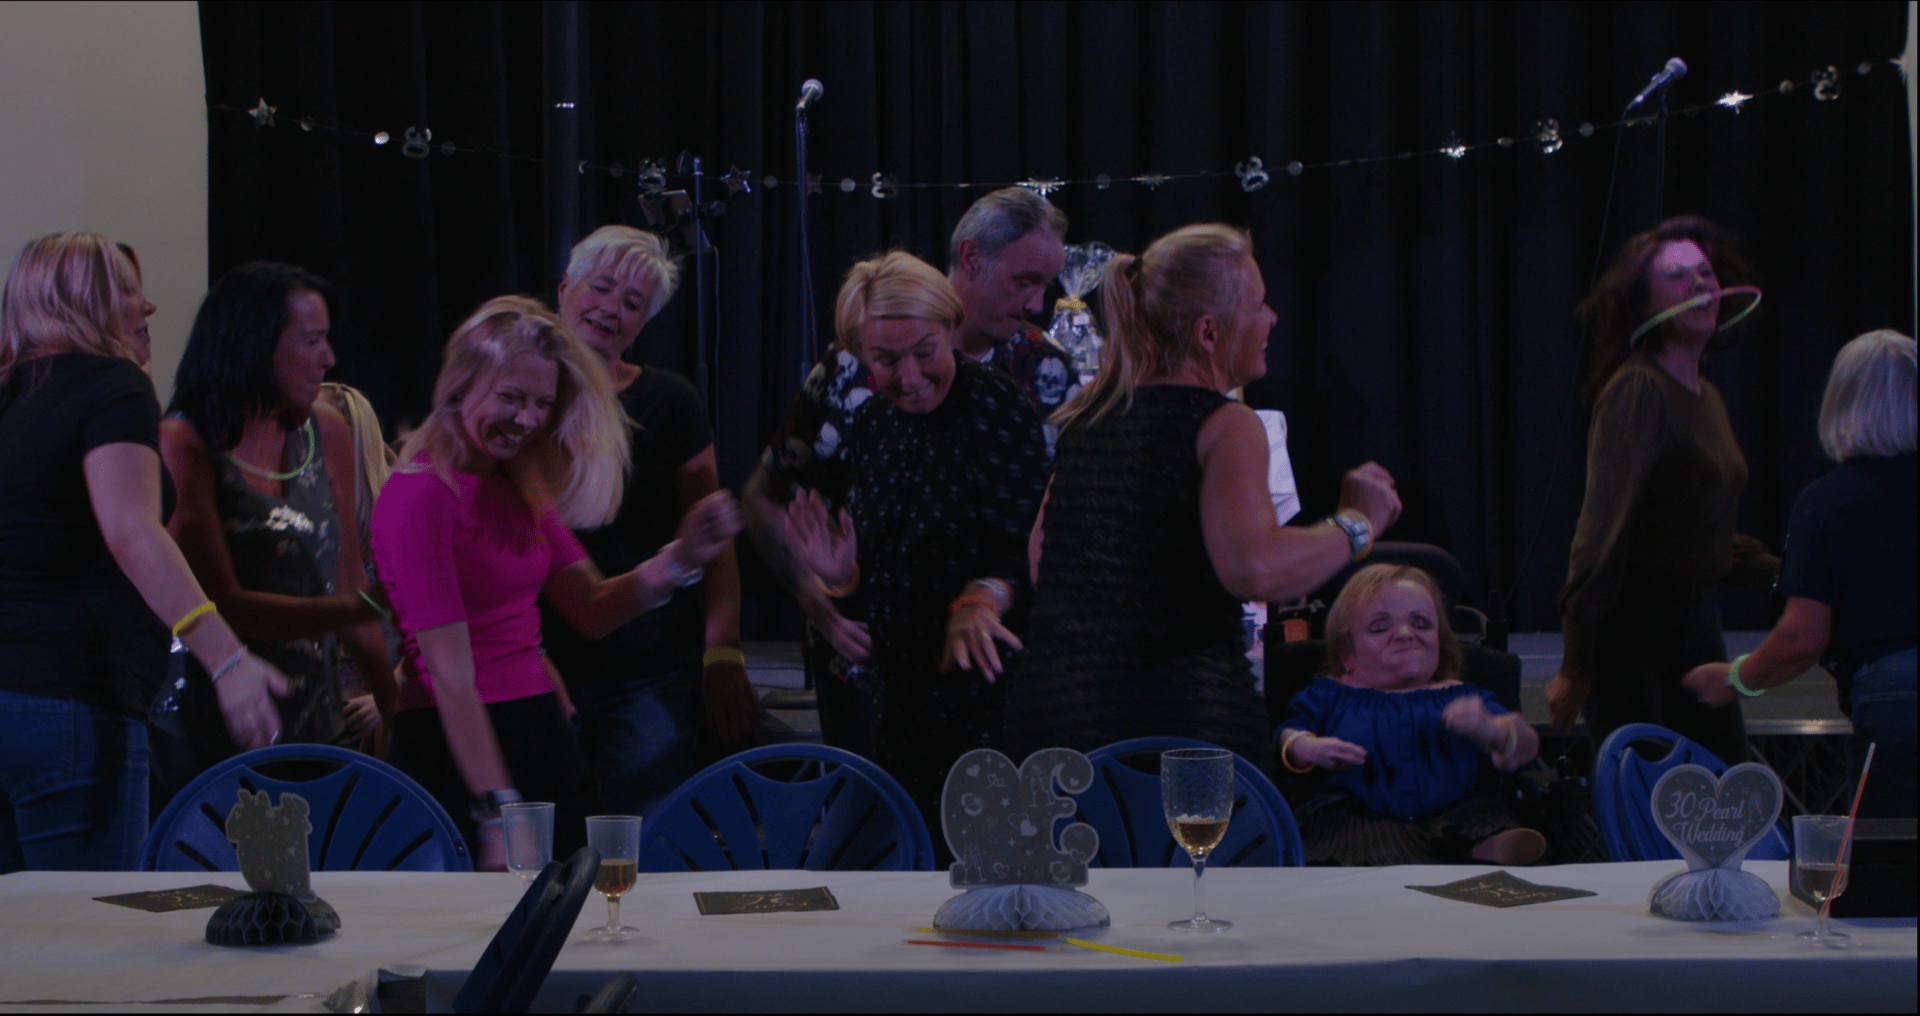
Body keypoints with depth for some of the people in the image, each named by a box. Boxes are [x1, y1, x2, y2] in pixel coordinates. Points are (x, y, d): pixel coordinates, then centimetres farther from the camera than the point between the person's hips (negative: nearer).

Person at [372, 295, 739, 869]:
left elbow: (591, 610, 12)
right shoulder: (422, 493, -15)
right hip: (458, 750, -8)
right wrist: (497, 814, -23)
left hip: (542, 730, 8)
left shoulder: (523, 488, 11)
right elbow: (449, 671, -20)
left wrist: (680, 559, -5)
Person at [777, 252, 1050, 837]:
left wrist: (986, 596, -35)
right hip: (899, 696, 7)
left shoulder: (994, 409, -12)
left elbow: (1035, 552, -17)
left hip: (985, 696, -7)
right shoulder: (871, 424, 10)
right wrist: (841, 577, -5)